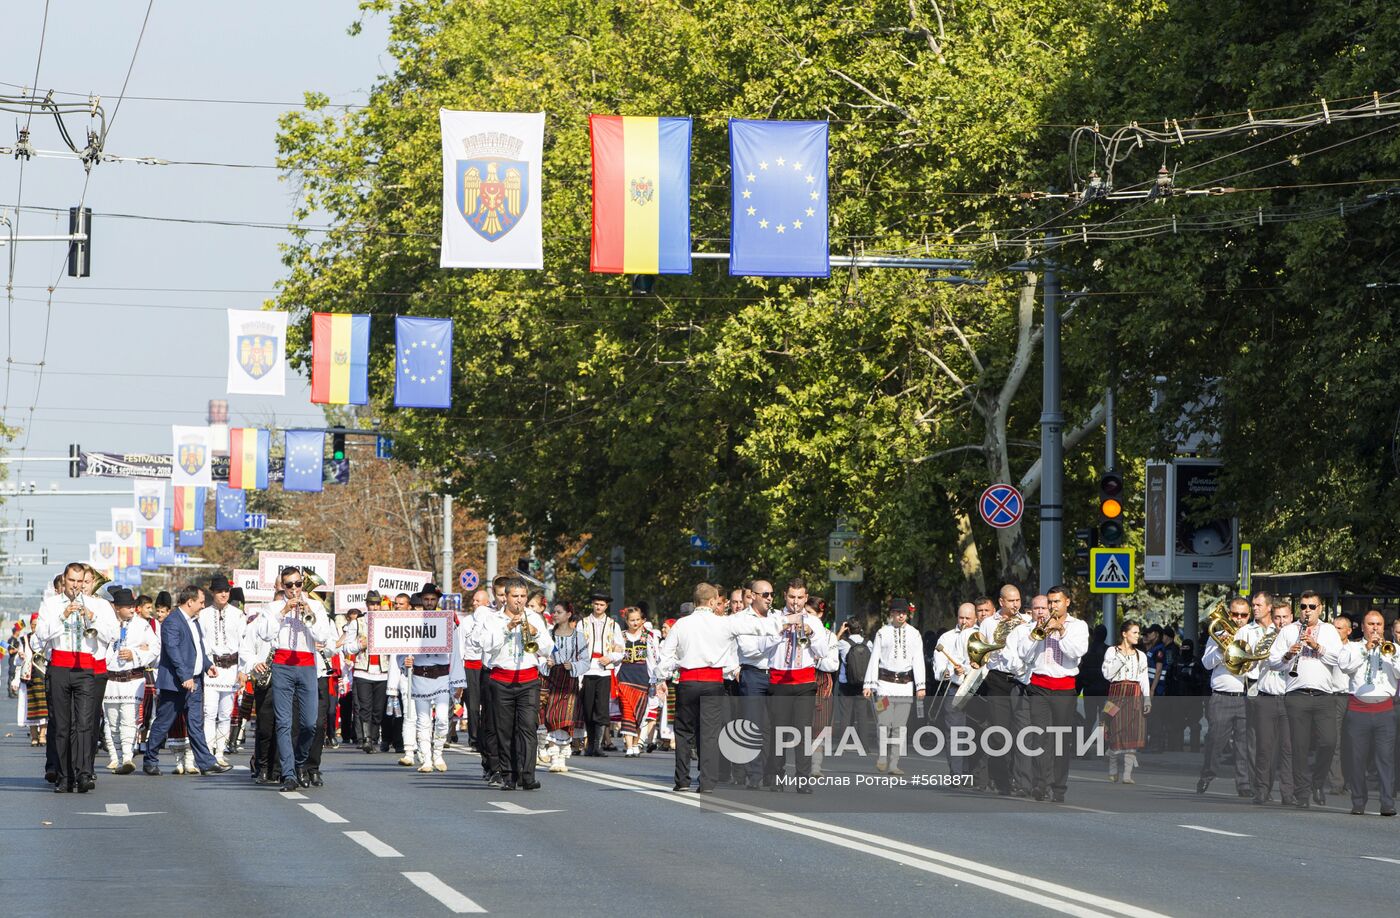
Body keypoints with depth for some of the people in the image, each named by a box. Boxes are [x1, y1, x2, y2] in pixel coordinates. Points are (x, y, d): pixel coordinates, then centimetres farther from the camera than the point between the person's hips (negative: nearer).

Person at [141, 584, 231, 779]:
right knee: (163, 723, 2)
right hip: (175, 682, -8)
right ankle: (150, 761, 13)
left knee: (196, 723, 4)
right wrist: (185, 677, -25)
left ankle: (206, 763, -1)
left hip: (194, 681, 8)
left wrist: (208, 664, 11)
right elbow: (173, 651, -21)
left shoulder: (194, 621, 16)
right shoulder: (172, 622, -14)